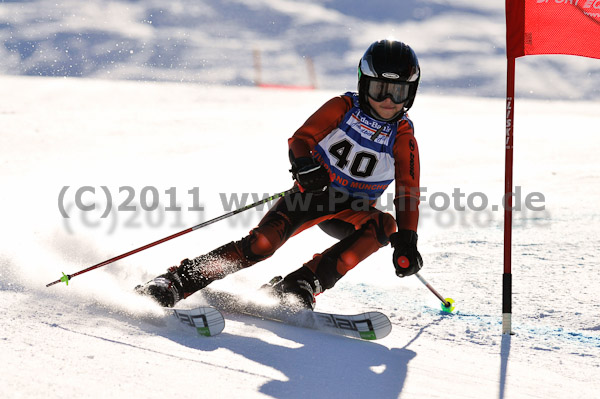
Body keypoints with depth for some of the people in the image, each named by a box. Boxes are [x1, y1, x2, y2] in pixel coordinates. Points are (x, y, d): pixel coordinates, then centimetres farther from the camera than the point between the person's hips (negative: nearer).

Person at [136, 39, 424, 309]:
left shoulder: (403, 138, -9)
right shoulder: (343, 108, -10)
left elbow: (408, 193, -10)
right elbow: (300, 139, -14)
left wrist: (406, 241, -25)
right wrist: (304, 165, -38)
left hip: (350, 213, 2)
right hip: (313, 192, -2)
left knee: (383, 226, -31)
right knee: (264, 241, -26)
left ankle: (302, 284, -33)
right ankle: (176, 282, -26)